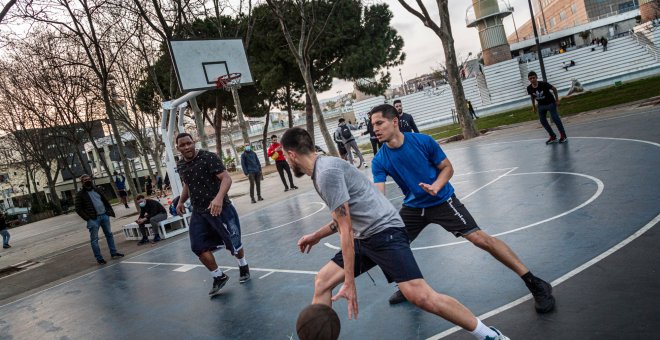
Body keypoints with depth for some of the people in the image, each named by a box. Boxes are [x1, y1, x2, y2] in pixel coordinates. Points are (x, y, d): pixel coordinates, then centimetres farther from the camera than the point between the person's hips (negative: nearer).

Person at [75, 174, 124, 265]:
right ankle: (99, 258, 5)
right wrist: (87, 218, -15)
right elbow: (78, 209, -7)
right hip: (93, 219, -5)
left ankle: (113, 253, 23)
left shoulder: (97, 190, 13)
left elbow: (106, 201, 19)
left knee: (109, 234, 12)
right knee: (94, 239, -1)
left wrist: (110, 211, 9)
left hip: (104, 216, 5)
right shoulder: (80, 194, -3)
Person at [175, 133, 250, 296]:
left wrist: (219, 198, -39)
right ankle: (219, 277, 16)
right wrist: (181, 201, 13)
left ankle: (243, 267, 36)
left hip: (220, 208, -6)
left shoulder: (209, 157, -16)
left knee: (233, 243, 6)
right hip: (198, 212, 6)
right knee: (199, 247, -4)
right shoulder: (180, 166, 7)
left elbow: (226, 178, -24)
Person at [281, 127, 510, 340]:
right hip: (364, 238, 10)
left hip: (384, 232, -10)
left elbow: (346, 230, -19)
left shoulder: (326, 171, -17)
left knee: (421, 297, -18)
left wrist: (349, 283, -16)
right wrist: (316, 236, 36)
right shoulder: (322, 170, 14)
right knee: (322, 281, 8)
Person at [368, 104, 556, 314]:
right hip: (413, 207, 4)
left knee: (480, 238, -15)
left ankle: (535, 284, -4)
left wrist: (435, 187, -25)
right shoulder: (379, 161, -11)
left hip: (442, 201, -4)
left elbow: (447, 167, -6)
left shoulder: (422, 141, -17)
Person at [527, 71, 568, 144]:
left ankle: (563, 135, 2)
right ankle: (553, 137, 15)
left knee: (555, 118, -10)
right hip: (541, 105, 5)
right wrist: (534, 107, 10)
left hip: (550, 103, -5)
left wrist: (557, 100, -9)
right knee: (542, 121, 4)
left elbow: (554, 89, -10)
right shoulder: (529, 88, -15)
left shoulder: (543, 84, -25)